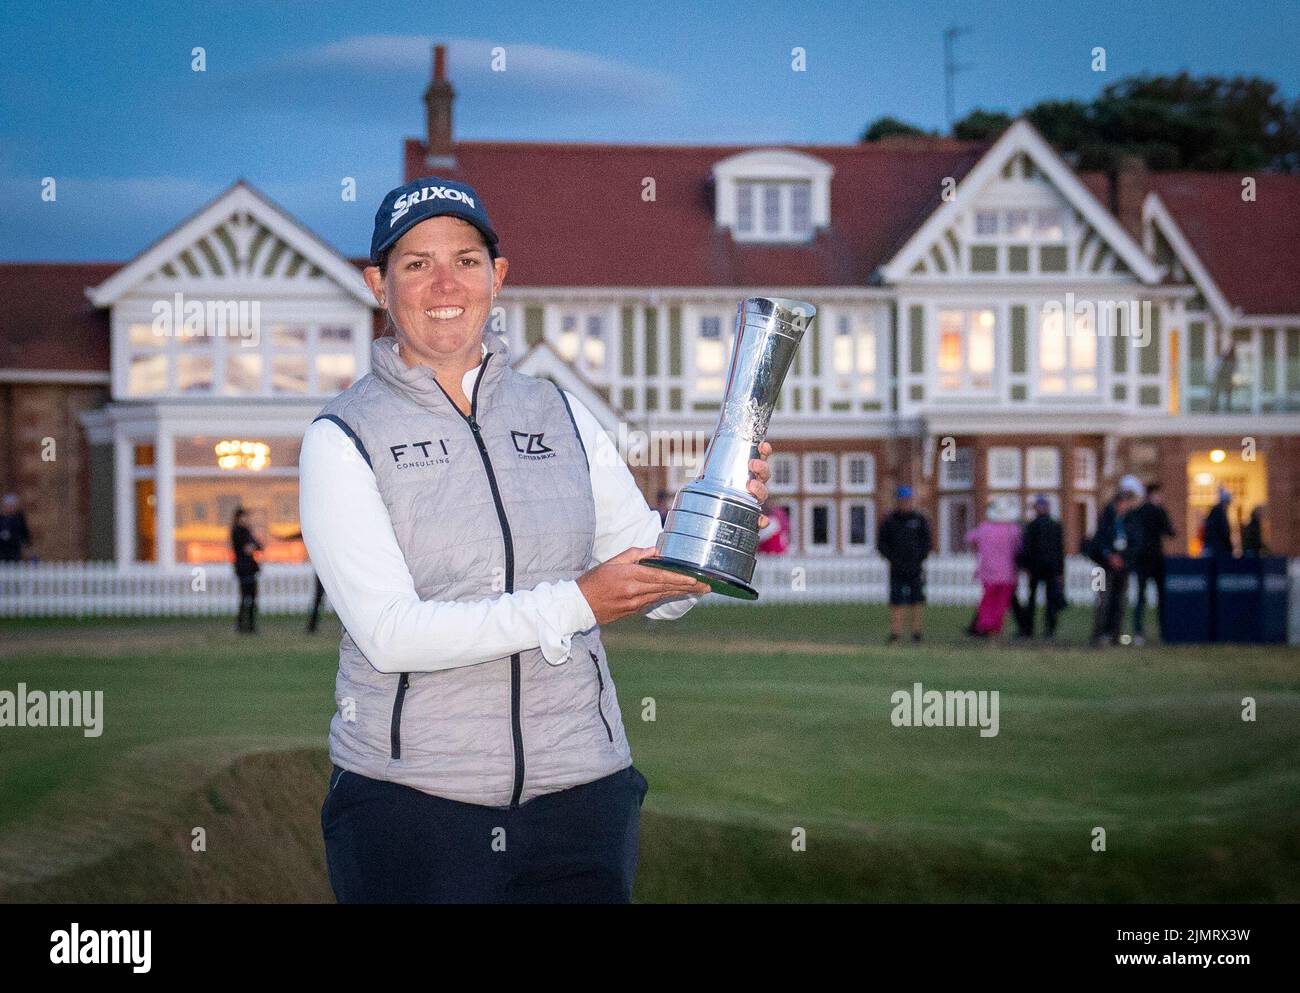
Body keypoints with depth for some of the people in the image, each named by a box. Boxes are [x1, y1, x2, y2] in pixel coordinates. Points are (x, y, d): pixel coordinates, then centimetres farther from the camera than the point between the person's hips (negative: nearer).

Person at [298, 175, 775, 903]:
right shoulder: (343, 439, -4)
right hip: (408, 807, -3)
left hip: (578, 794, 3)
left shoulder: (560, 414, 8)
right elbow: (389, 632, -16)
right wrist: (578, 603, -22)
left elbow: (660, 591, 9)